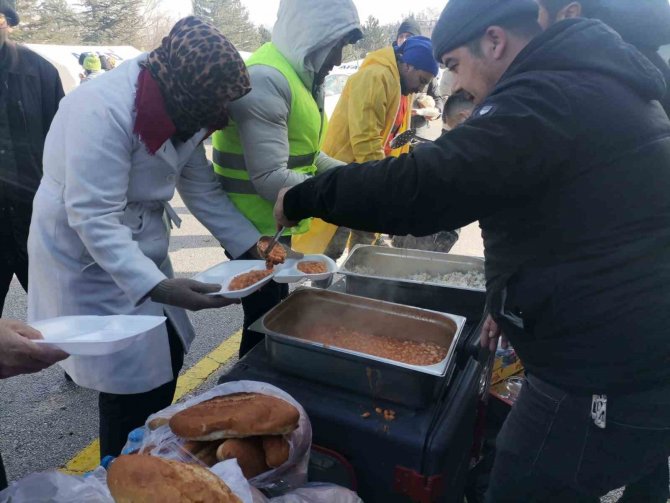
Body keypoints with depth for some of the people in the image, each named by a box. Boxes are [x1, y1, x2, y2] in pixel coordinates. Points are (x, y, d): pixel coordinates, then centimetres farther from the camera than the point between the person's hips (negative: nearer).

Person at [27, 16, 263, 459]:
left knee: (167, 357, 13)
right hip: (87, 256, -8)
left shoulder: (180, 109, -3)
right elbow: (94, 218, -32)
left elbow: (203, 189, 1)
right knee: (133, 382, -3)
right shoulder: (103, 110, -29)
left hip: (140, 248, 8)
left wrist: (253, 245, -8)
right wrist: (155, 286, -41)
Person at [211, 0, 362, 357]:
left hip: (276, 225, 10)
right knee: (264, 327, 5)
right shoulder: (265, 79, -22)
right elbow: (271, 179, -28)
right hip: (255, 231, -10)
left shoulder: (301, 75, 9)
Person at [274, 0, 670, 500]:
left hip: (603, 373, -10)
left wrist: (302, 197, -16)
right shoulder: (593, 82, 13)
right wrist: (516, 301, 17)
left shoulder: (546, 97, -21)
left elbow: (422, 188, -30)